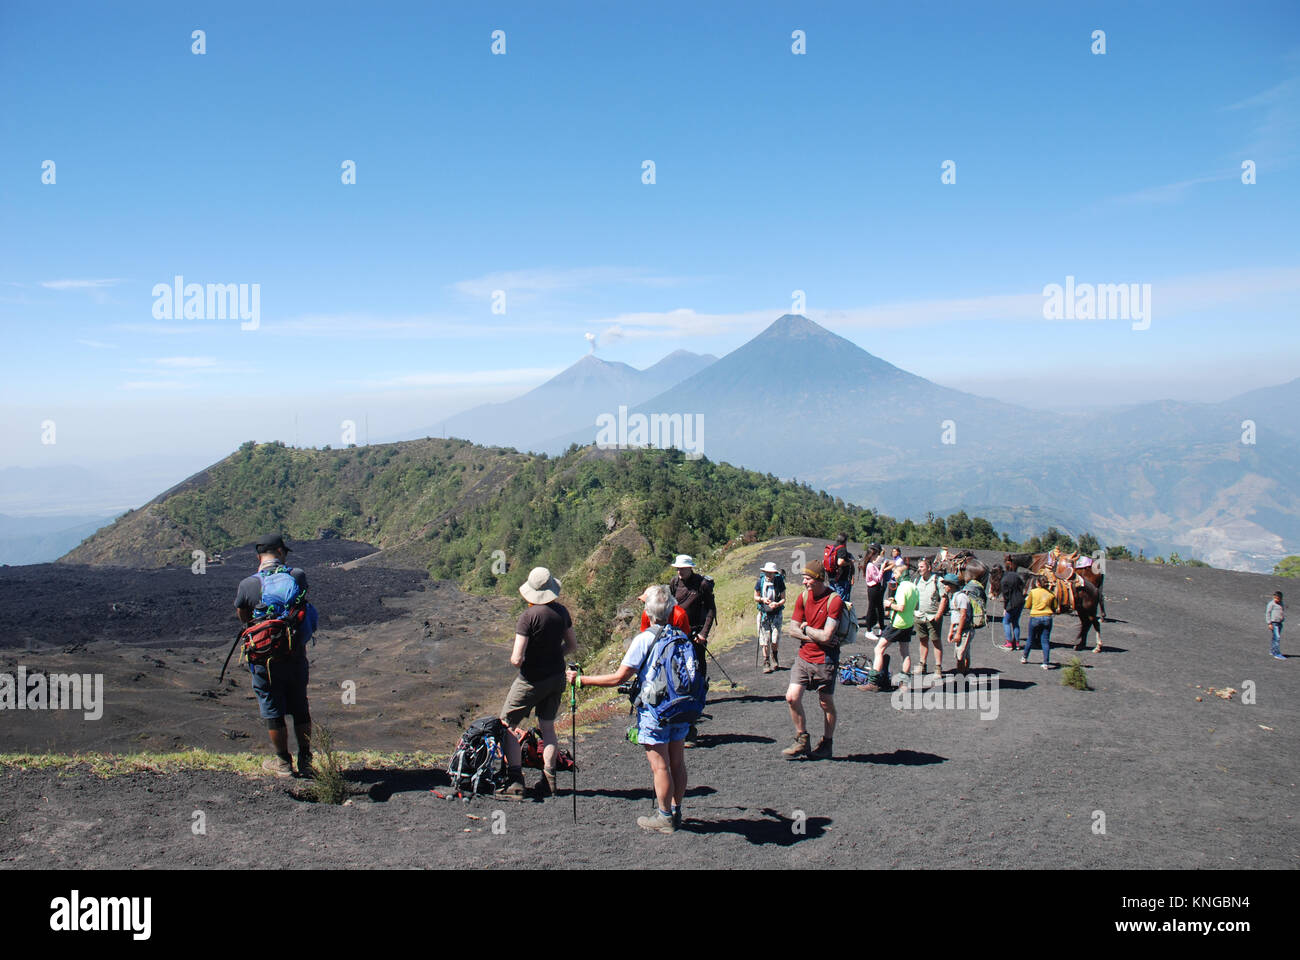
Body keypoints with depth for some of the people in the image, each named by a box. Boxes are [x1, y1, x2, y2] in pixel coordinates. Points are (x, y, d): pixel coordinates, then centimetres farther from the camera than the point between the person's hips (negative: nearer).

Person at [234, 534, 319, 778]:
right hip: (296, 656, 2)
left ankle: (283, 762, 21)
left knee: (273, 712, 11)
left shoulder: (247, 585, -10)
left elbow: (243, 618, 7)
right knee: (300, 709, 16)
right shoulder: (298, 575, -6)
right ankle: (305, 761, 23)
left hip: (265, 659, -2)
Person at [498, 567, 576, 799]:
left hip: (532, 680, -6)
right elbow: (572, 645, 10)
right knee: (548, 728, 17)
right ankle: (549, 782, 17)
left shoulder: (529, 616, -22)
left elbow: (517, 659, -23)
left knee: (507, 726, 7)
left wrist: (515, 660, -1)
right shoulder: (562, 612, -2)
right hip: (557, 677, 6)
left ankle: (515, 781, 2)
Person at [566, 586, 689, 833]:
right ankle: (675, 812, 26)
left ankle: (664, 818, 12)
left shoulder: (644, 639, -16)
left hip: (655, 710, -6)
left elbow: (619, 677, -16)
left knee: (660, 766, 3)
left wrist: (582, 680, -9)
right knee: (677, 762, 14)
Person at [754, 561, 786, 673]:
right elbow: (755, 597, 8)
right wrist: (762, 599, -13)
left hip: (776, 614, -1)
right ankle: (766, 663, 13)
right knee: (765, 641, 1)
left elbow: (783, 599, -3)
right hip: (764, 614, 1)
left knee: (775, 641, -6)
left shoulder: (779, 581, -8)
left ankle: (774, 657, 24)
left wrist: (777, 604, -23)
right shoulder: (760, 581, -4)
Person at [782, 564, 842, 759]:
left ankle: (826, 744, 24)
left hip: (825, 660, -5)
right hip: (804, 656, 5)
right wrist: (816, 637, -12)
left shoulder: (834, 600, -16)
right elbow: (793, 630, 2)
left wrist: (805, 628, -6)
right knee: (791, 697, -4)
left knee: (826, 703, 8)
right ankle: (802, 741, 11)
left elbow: (826, 636, -21)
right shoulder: (803, 597, 2)